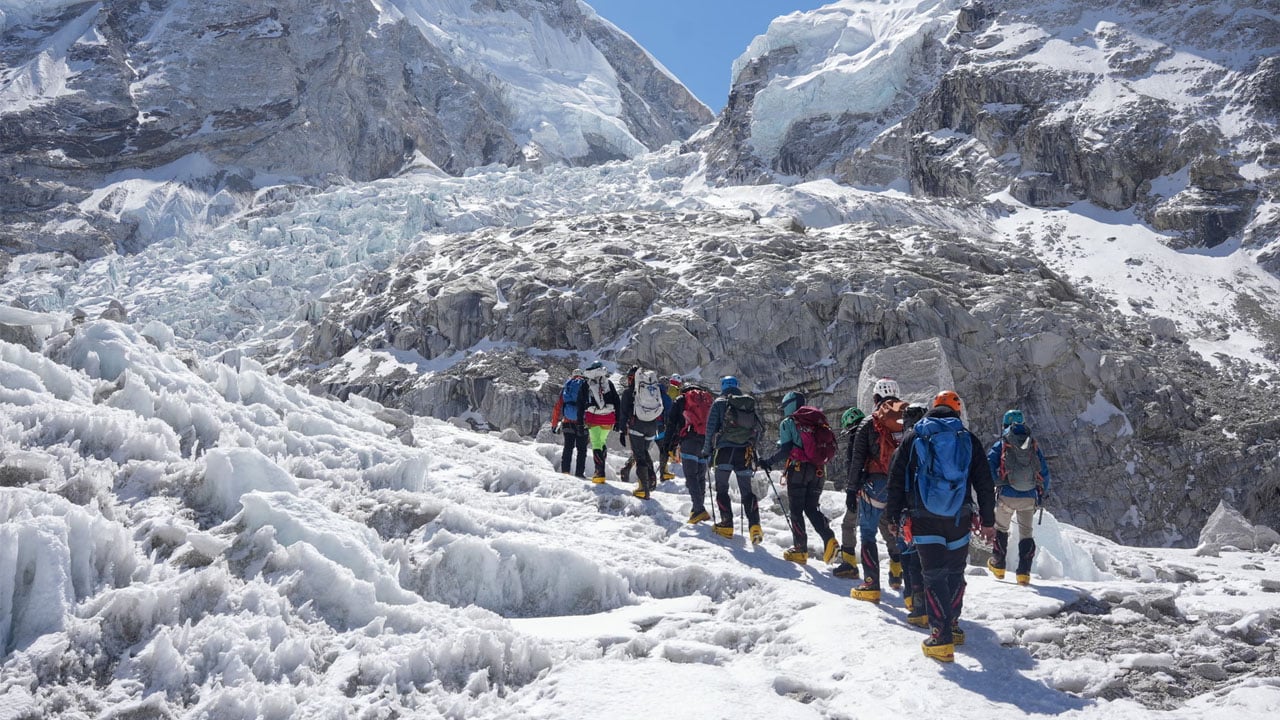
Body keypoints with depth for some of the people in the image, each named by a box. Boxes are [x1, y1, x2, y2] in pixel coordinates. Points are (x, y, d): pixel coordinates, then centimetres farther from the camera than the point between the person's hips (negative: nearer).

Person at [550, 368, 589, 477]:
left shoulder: (566, 387, 10)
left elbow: (557, 407, 8)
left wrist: (554, 424, 12)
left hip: (568, 422, 3)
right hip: (582, 423, -3)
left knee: (568, 448, 11)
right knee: (582, 449, 6)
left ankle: (565, 471, 5)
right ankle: (579, 472, 1)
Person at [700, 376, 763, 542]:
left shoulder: (720, 402, 2)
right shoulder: (750, 403, 12)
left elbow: (711, 427, -2)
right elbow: (759, 427, 12)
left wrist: (707, 451, 5)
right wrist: (753, 446, 22)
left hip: (724, 449, -3)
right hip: (745, 452, 3)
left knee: (722, 488, 8)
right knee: (747, 490, 6)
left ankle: (726, 525, 2)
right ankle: (754, 525, -8)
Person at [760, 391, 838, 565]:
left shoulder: (788, 422, 0)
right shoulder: (818, 421, 15)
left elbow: (784, 450, -9)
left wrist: (768, 462, 4)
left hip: (798, 468, -5)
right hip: (818, 471, 5)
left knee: (796, 510, 3)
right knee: (812, 508, 13)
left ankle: (800, 550, 1)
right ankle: (829, 538, -8)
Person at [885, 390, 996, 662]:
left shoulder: (913, 437, 3)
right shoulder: (969, 440, 6)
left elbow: (897, 480, 3)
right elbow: (984, 484, 8)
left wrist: (893, 516, 9)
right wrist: (988, 521, 15)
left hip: (924, 519, -1)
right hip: (959, 519, 2)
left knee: (934, 575, -1)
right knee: (955, 573, 17)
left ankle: (941, 639, -6)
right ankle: (953, 625, 28)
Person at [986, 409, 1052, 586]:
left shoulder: (1001, 445, -2)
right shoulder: (1033, 446, 5)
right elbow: (1044, 473, 9)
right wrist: (1042, 494, 20)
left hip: (1007, 497, -1)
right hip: (1029, 498, 2)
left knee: (1000, 528, 21)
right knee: (1026, 533, 13)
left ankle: (998, 565, 26)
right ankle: (1024, 572, 6)